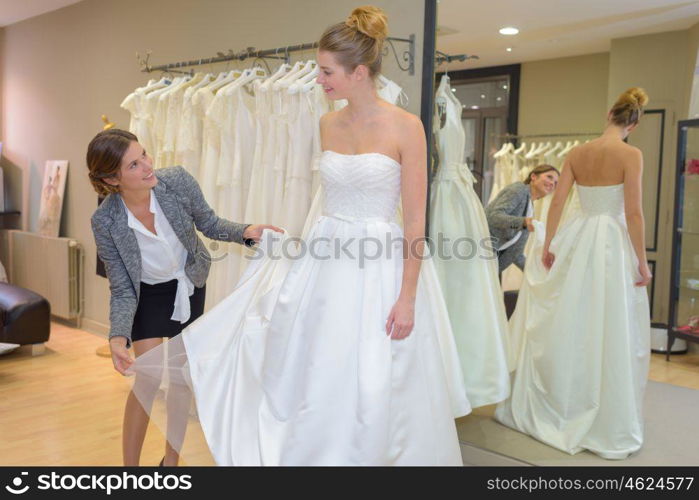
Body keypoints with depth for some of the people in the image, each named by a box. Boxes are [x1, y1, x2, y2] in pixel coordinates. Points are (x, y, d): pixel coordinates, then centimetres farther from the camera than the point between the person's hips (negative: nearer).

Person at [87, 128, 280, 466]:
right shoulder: (106, 222, -27)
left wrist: (245, 231, -26)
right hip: (148, 295, -2)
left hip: (189, 286, 3)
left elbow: (208, 223, -8)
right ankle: (130, 463, 14)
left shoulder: (178, 182, -26)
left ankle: (171, 460, 30)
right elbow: (122, 289, -18)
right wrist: (118, 336, -33)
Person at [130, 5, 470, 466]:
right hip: (323, 262, 5)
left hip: (378, 271, -5)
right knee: (307, 379, 14)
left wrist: (407, 297, -14)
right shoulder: (328, 124, 6)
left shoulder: (405, 126, -11)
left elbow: (416, 219, -12)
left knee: (373, 395, 5)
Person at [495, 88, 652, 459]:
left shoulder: (577, 153, 5)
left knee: (565, 328, 14)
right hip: (612, 245, -5)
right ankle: (607, 426, 11)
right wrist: (642, 261, -6)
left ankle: (550, 409, 27)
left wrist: (547, 244, 11)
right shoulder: (630, 155, -8)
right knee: (610, 334, 2)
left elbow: (557, 202, 3)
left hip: (576, 241, 5)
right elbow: (634, 213, -13)